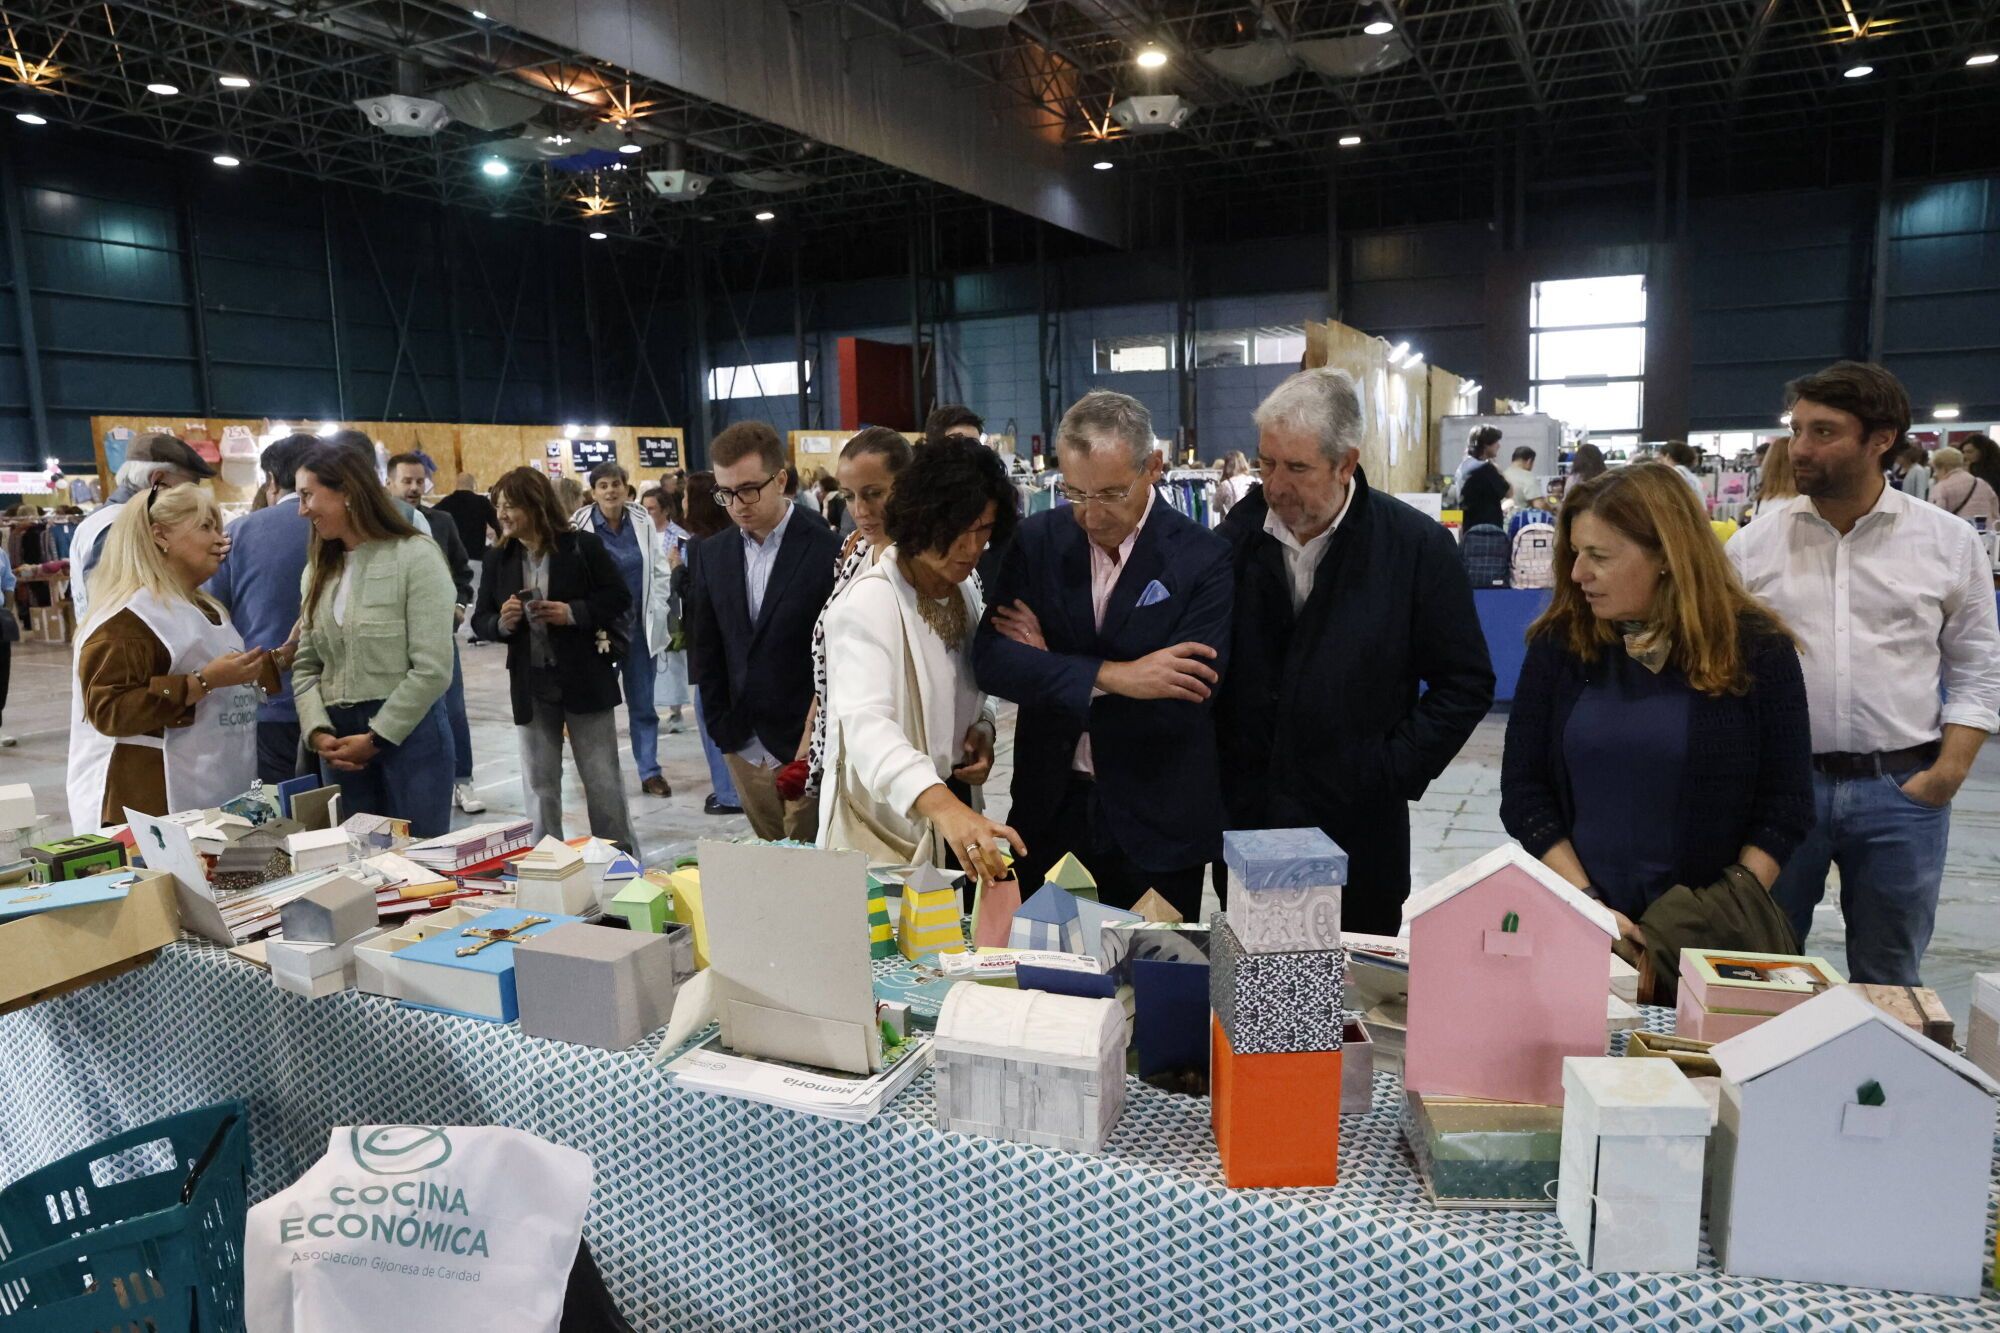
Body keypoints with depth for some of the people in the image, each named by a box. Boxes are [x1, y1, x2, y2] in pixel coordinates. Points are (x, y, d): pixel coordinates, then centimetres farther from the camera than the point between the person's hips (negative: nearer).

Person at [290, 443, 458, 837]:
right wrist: (317, 731, -6)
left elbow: (433, 669, -15)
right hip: (340, 739, 6)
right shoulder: (319, 569, 13)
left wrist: (376, 738, -11)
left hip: (408, 733, -6)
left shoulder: (415, 556, -9)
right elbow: (305, 665, 11)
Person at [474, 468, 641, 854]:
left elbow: (620, 598, -6)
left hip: (585, 679, -3)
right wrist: (501, 623, -13)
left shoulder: (583, 545, -6)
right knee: (539, 785, 11)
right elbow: (481, 619, 9)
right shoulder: (498, 559, 5)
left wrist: (573, 613, -20)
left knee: (603, 780, 5)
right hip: (530, 685, 4)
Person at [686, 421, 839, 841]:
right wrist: (725, 731, 5)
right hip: (745, 749, 5)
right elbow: (706, 650, 12)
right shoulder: (712, 553, 7)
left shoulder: (828, 551, -10)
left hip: (808, 750, -5)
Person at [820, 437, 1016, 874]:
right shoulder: (868, 603, -22)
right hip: (884, 830, -7)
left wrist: (981, 728, -5)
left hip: (953, 809, 7)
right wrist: (942, 806, -53)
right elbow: (866, 723, -37)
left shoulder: (964, 588, 3)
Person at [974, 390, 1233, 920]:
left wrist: (1051, 667, -14)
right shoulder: (1037, 540, -2)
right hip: (1047, 811, 3)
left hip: (1156, 825, -2)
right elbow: (990, 661, -11)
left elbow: (1185, 698, -20)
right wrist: (1112, 676, -23)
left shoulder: (1203, 558, -11)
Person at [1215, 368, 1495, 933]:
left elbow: (1465, 684, -2)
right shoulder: (1237, 536, 0)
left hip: (1356, 830, -2)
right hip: (1242, 820, 3)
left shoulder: (1417, 546, -7)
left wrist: (1393, 773, -8)